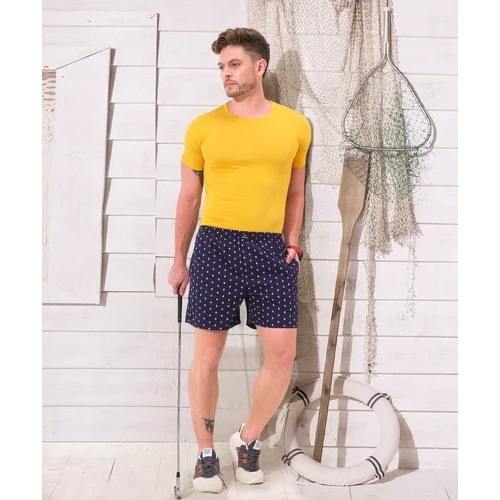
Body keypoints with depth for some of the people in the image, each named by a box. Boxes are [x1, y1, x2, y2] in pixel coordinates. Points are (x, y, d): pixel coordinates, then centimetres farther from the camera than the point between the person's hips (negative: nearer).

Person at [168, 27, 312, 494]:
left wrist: (292, 242, 5)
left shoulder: (295, 125, 5)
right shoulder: (203, 127, 1)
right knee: (207, 353, 4)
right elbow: (189, 196, 6)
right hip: (216, 245, -1)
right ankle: (206, 452, 23)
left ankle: (247, 439, 24)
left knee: (282, 351, 0)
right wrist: (179, 259, 7)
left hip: (270, 248, 2)